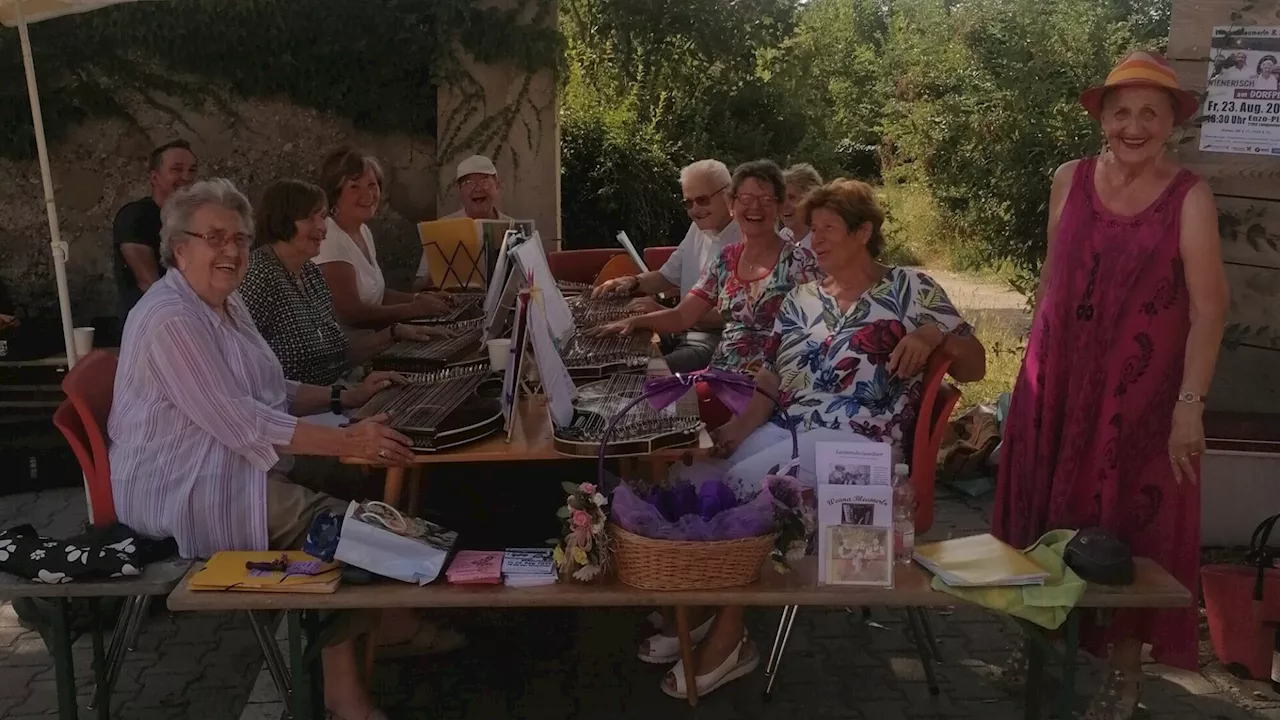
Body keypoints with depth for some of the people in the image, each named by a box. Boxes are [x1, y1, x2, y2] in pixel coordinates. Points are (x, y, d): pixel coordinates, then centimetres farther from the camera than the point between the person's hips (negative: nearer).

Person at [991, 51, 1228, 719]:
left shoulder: (1190, 197, -10)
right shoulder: (1070, 180, 2)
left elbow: (1208, 309, -12)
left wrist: (1190, 403, -16)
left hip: (1142, 389, -3)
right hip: (1059, 380, 4)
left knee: (1129, 525, 5)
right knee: (1050, 514, 13)